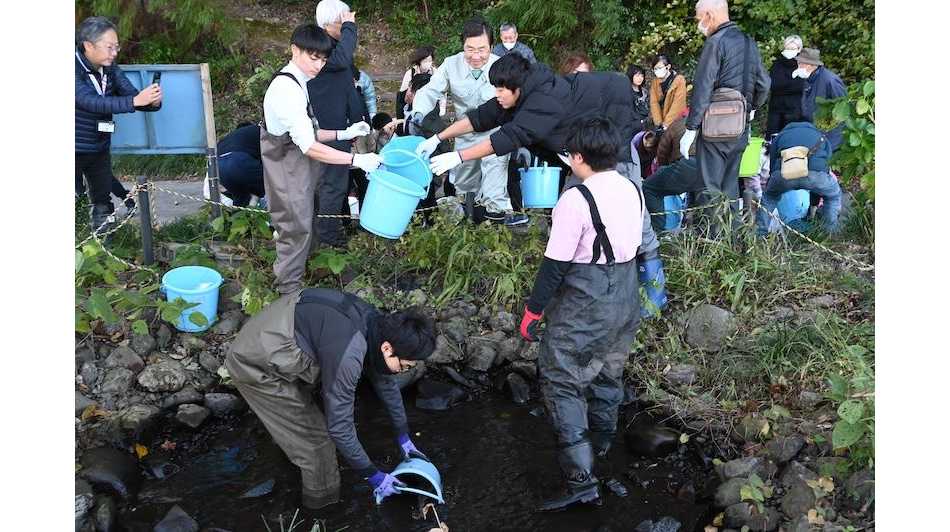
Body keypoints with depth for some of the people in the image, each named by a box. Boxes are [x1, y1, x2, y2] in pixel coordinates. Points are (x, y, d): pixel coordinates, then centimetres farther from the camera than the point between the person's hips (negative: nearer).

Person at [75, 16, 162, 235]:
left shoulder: (110, 69, -1)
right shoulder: (76, 70, -19)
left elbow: (133, 95, -6)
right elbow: (92, 102, -31)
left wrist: (152, 101, -30)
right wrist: (136, 101, -41)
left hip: (100, 149, 5)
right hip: (77, 150, -5)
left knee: (103, 206, 14)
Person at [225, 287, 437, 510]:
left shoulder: (376, 323, -7)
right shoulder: (347, 356, -34)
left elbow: (386, 383, 9)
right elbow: (339, 427, -26)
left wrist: (404, 438, 18)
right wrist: (373, 475, -13)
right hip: (255, 366, -8)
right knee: (314, 436, 0)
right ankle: (324, 497, 24)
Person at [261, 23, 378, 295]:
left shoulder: (295, 84, 8)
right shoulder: (287, 90, -24)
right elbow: (309, 147, -28)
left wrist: (343, 134, 2)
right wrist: (356, 159, -29)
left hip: (298, 167, 10)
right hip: (289, 170, -10)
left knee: (301, 227, 19)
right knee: (297, 230, 0)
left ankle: (292, 285, 34)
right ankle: (289, 292, 14)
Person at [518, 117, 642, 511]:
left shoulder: (576, 200, -21)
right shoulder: (632, 191, 3)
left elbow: (554, 264, -19)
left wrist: (533, 310, -10)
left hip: (583, 310, -8)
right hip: (625, 302, 8)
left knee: (562, 383, 0)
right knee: (608, 372, 25)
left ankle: (581, 480, -3)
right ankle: (601, 441, 47)